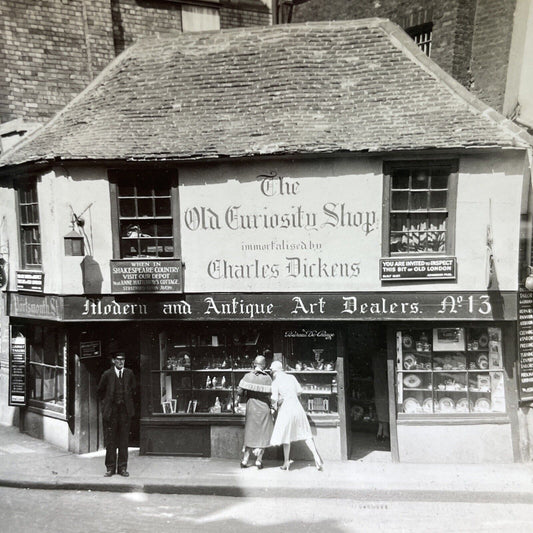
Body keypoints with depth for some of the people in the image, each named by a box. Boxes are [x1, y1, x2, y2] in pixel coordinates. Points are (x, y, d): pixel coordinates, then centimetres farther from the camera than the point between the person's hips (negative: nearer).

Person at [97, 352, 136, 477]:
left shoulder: (129, 374, 4)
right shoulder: (107, 374, -2)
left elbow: (133, 390, 17)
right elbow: (100, 391, 11)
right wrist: (107, 403, 8)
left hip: (125, 410, 2)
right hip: (111, 410, -1)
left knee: (124, 440, 5)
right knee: (110, 440, 2)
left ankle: (122, 467, 13)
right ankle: (110, 468, 12)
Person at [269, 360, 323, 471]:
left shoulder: (275, 382, -8)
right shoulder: (291, 377, 6)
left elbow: (274, 400, -14)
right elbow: (299, 391, 13)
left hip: (286, 409, -4)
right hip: (297, 407, 4)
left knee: (286, 436, 9)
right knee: (306, 434, 13)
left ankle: (286, 462, 18)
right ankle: (316, 456, 6)